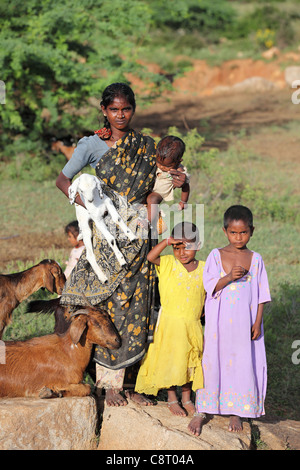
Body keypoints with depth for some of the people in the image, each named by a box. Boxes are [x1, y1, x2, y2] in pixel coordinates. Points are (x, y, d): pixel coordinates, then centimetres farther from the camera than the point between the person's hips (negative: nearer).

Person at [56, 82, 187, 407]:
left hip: (137, 234, 4)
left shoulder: (147, 147, 11)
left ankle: (124, 383, 11)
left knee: (134, 305, 3)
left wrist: (176, 184, -2)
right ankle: (111, 385, 3)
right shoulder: (92, 145, 0)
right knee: (110, 305, -4)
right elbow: (63, 179, 3)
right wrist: (85, 203, -14)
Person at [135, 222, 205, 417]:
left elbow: (207, 294, 15)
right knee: (171, 361, 1)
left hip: (193, 324, 3)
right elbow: (150, 257, -22)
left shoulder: (203, 268, 4)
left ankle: (187, 399, 25)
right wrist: (167, 241, -26)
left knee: (190, 362, 11)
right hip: (171, 322, -3)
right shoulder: (168, 264, -4)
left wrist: (206, 310, 2)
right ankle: (172, 400, 15)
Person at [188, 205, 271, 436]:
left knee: (243, 364, 4)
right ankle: (201, 412, 12)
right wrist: (229, 277, -24)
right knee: (212, 362, 1)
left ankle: (236, 413, 18)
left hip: (245, 324, 1)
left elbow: (261, 294, 5)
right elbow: (209, 285, -7)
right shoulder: (216, 256, -1)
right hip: (219, 322, -1)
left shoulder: (255, 259, 3)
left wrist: (258, 322, -1)